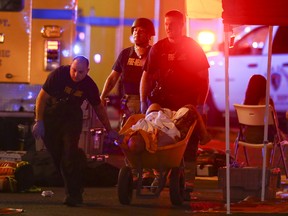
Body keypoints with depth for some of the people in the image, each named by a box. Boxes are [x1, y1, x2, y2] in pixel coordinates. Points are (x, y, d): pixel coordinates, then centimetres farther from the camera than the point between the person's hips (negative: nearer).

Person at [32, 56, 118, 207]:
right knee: (56, 155, 1)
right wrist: (39, 122, -15)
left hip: (72, 117, 0)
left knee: (70, 154, -16)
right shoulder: (59, 74, -18)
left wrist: (109, 130, 11)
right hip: (50, 114, 0)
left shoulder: (89, 85, -9)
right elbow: (42, 97, -12)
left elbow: (98, 108, 7)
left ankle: (73, 194, -13)